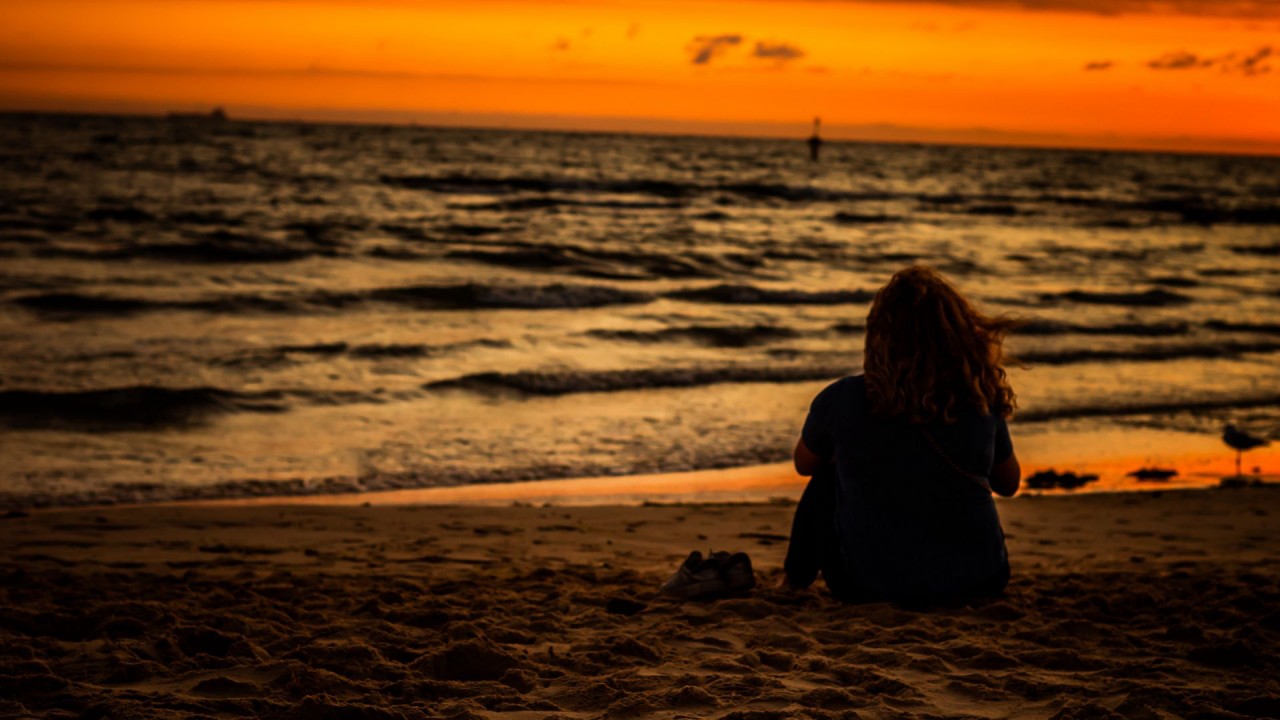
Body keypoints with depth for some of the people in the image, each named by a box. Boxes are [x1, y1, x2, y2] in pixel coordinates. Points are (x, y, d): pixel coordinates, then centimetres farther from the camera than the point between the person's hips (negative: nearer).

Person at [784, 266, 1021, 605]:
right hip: (978, 582, 2)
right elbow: (1010, 484, 9)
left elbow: (804, 463, 8)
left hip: (870, 585, -1)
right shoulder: (981, 400, -8)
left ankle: (795, 581, 46)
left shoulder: (841, 400, -14)